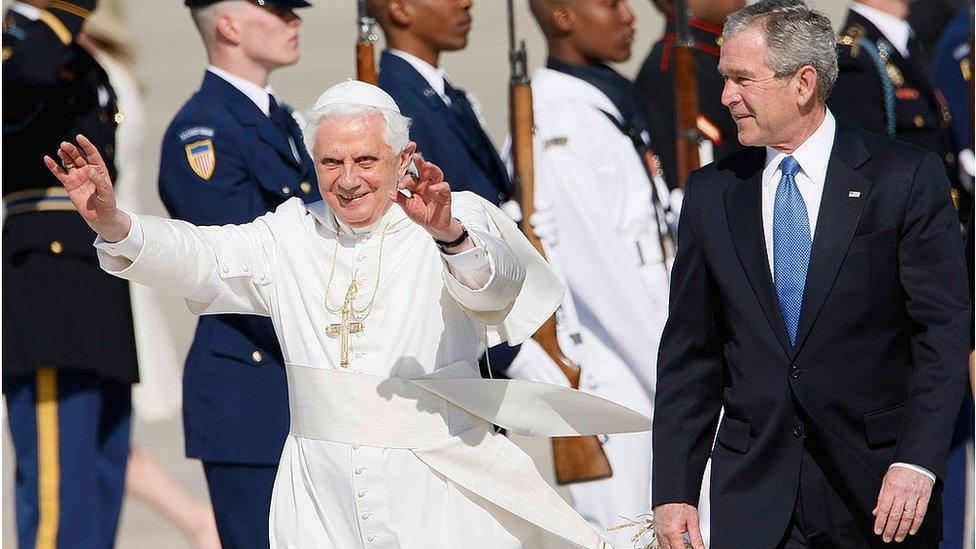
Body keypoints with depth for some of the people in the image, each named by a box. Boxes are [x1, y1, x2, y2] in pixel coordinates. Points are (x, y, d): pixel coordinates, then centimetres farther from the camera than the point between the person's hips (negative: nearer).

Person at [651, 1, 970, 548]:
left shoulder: (907, 177, -2)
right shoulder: (711, 192, 9)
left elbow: (944, 330, -6)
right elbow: (689, 354, 10)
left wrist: (917, 462, -17)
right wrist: (674, 492, 2)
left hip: (876, 485, -3)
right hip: (752, 495, 3)